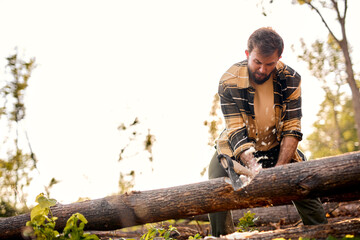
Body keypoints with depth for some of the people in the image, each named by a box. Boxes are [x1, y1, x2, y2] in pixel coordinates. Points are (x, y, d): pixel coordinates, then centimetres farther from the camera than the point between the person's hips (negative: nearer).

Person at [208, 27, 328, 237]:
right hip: (237, 148, -1)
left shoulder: (290, 79, -17)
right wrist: (253, 166, -39)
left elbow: (292, 129, -16)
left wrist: (280, 168, -28)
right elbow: (236, 131, -24)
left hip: (277, 147, 1)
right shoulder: (229, 82, -22)